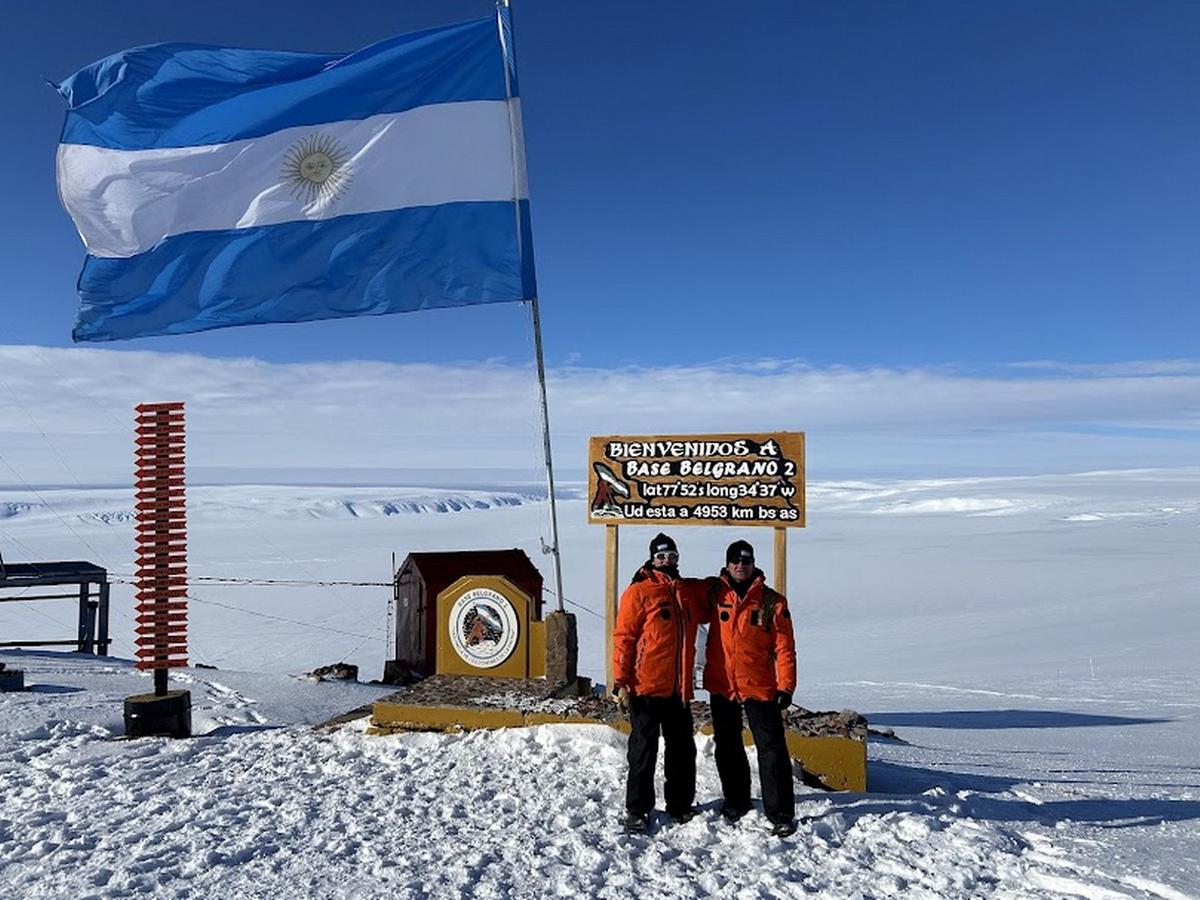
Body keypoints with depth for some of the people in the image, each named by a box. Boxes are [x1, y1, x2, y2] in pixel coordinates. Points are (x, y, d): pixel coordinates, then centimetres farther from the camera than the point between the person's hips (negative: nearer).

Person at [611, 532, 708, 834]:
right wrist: (621, 683, -13)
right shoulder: (639, 591, -6)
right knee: (643, 750, 4)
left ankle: (681, 805, 30)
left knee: (682, 750, 15)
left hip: (679, 689, 6)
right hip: (646, 688, -5)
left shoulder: (691, 591, 10)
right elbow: (624, 638, -8)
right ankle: (637, 811, 15)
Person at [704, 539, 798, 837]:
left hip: (759, 686, -3)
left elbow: (784, 646, -4)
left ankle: (781, 813, 6)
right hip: (721, 685, 3)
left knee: (771, 748, -3)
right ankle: (736, 802, 33)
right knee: (727, 748, 15)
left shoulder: (772, 601, -4)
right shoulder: (714, 593, 1)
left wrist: (786, 686, -9)